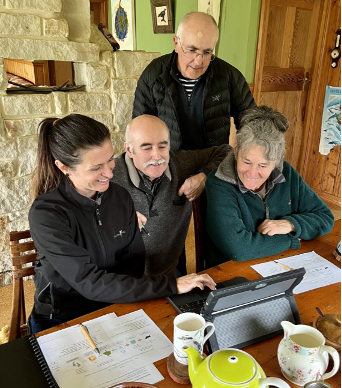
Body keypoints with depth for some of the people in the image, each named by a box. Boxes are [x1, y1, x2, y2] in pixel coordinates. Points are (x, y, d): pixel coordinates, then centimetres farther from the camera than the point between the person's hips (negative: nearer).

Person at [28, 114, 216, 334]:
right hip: (61, 323, -3)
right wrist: (171, 286, -27)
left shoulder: (120, 197, -5)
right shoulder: (46, 215, -21)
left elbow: (135, 263, 0)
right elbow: (90, 283, -25)